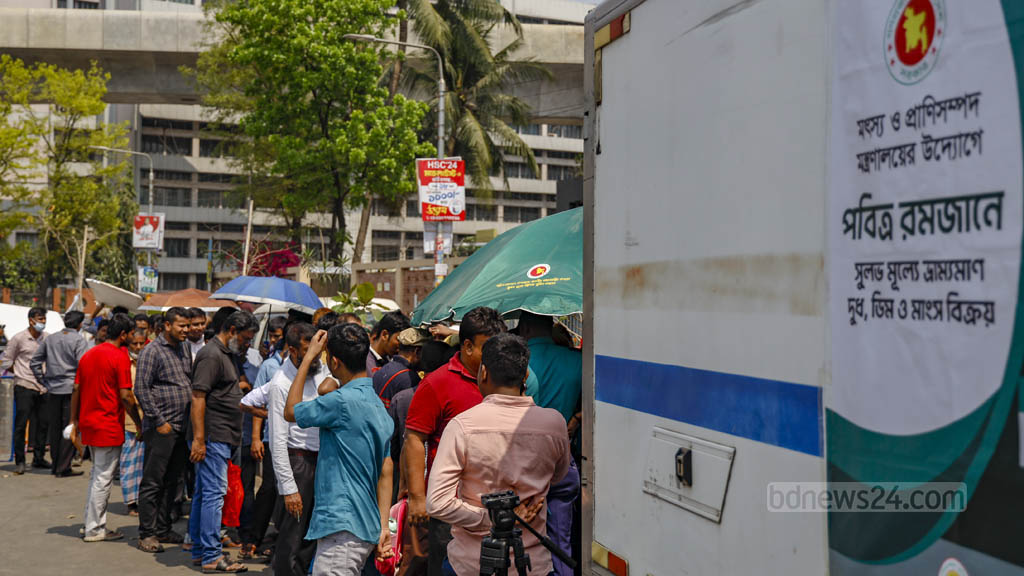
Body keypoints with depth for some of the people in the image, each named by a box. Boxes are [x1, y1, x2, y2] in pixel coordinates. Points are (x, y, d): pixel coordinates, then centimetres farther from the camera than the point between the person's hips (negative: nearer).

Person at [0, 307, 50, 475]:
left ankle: (39, 458, 20)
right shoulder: (18, 338, -4)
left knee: (42, 423, 8)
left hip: (43, 387, 4)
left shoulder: (47, 338, 6)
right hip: (24, 387, -4)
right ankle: (19, 461, 2)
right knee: (21, 424, -4)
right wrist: (20, 373, -3)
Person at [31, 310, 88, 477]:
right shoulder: (78, 340, -8)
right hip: (71, 389, -6)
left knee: (55, 428, 14)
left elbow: (35, 361, 14)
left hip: (53, 390, 6)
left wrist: (44, 381, 16)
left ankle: (55, 465, 20)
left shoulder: (50, 339, 10)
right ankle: (63, 468, 1)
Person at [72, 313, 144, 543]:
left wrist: (74, 421, 17)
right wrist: (139, 423, -6)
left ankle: (95, 524, 20)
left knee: (97, 475, 18)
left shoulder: (88, 355, 10)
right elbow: (125, 396, -16)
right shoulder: (120, 356, -12)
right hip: (109, 426, -8)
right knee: (103, 478, 0)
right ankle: (94, 529, 5)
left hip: (88, 423, 8)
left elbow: (76, 390, 11)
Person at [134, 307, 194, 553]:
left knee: (171, 482, 13)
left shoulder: (184, 349, 15)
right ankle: (146, 534, 3)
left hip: (182, 427, 8)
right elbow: (142, 390, -13)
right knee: (152, 482, -2)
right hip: (161, 429, -7)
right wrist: (159, 422, -15)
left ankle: (163, 529, 21)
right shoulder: (151, 351, -9)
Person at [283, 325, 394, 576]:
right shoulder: (377, 404, 13)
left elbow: (290, 412, -1)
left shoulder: (344, 402, -17)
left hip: (342, 530, -10)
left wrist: (308, 358, 4)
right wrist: (383, 527, 14)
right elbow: (385, 472, 14)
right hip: (366, 528, 10)